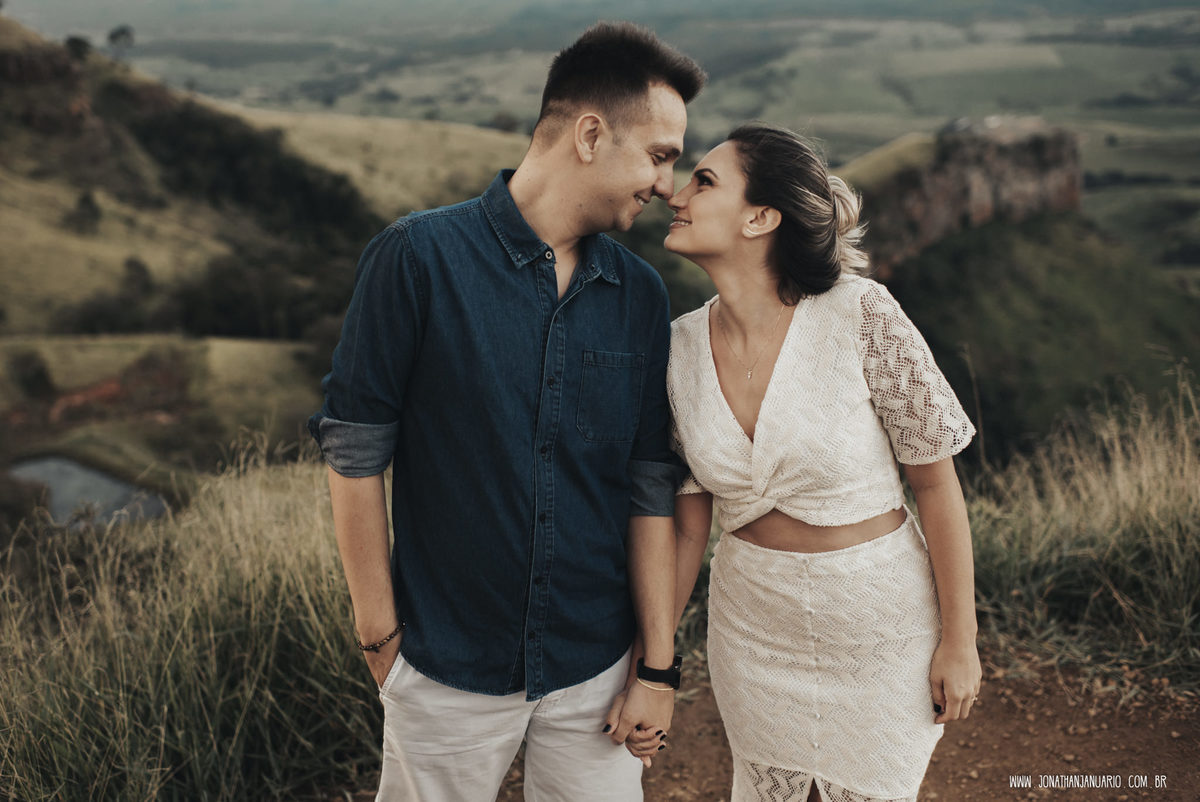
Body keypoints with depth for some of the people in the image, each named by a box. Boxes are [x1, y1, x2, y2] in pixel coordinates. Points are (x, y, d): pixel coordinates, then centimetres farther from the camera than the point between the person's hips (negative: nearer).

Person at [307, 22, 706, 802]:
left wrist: (658, 663, 2)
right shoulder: (418, 256, -13)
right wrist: (381, 635, -5)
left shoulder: (639, 293, 0)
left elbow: (650, 489, 1)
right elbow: (354, 453, -9)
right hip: (449, 668, -3)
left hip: (594, 667, 3)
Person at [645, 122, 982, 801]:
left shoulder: (861, 314, -20)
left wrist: (960, 640, -7)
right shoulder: (682, 348, -8)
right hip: (753, 624, 3)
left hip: (881, 622, -3)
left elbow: (937, 481, -12)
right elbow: (688, 520, 1)